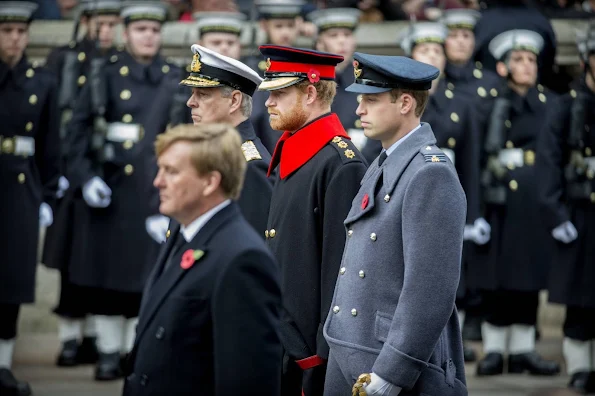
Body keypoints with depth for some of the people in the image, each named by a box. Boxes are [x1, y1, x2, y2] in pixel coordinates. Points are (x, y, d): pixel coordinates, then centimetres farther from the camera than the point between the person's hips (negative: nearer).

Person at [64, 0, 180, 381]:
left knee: (146, 272, 0)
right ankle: (109, 352, 13)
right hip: (109, 190, 0)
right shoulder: (105, 76, 2)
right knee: (105, 271, 3)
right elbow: (77, 131, 1)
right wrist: (84, 177, -10)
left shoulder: (174, 81, 6)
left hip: (155, 192, 1)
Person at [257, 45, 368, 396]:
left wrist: (327, 353, -19)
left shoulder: (341, 164, -16)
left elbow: (343, 266, -18)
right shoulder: (291, 157, 14)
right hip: (281, 345, 9)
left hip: (312, 351, -9)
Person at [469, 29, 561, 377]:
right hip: (501, 200, -2)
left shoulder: (549, 103, 9)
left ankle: (523, 348, 12)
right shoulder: (491, 104, 3)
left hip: (537, 200, 2)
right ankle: (494, 349, 7)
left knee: (529, 276, 5)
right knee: (497, 276, -1)